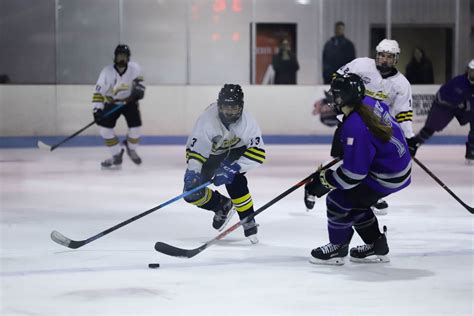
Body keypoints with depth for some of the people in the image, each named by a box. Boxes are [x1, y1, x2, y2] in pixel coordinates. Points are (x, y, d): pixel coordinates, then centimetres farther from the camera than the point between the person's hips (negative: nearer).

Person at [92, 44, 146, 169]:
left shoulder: (134, 68, -18)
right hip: (112, 103, -1)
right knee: (105, 129, -12)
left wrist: (139, 90, -10)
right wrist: (97, 109, -31)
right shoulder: (107, 72, -26)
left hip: (129, 101, 1)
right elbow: (99, 92, -24)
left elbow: (138, 79, 7)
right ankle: (117, 156, 5)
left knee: (135, 127, -12)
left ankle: (131, 149, 20)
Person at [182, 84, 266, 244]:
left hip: (235, 150, -1)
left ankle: (248, 221, -15)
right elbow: (195, 150, -32)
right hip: (210, 154, 1)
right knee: (192, 193, -9)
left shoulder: (247, 121, -30)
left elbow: (258, 153, -31)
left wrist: (234, 168, -42)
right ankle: (223, 205, 19)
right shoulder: (207, 119, -34)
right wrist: (193, 172, -48)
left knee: (233, 179, -31)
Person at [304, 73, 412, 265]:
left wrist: (324, 181, -14)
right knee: (354, 200, 21)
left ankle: (337, 248, 16)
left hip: (386, 177, -10)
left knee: (338, 200, -2)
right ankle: (376, 246, 29)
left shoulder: (355, 128, -31)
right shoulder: (369, 103, -3)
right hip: (398, 163, 10)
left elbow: (353, 173, -28)